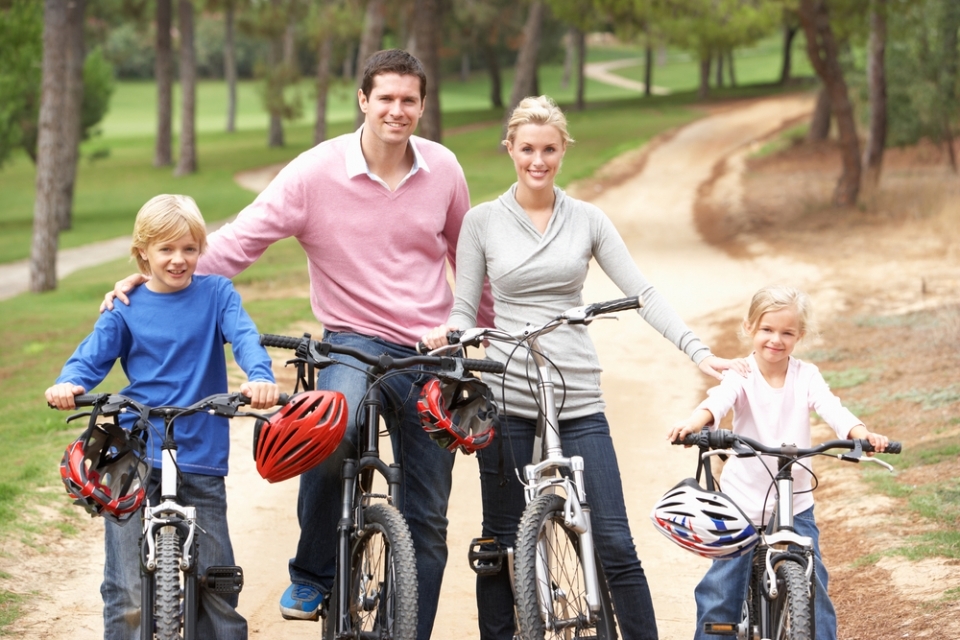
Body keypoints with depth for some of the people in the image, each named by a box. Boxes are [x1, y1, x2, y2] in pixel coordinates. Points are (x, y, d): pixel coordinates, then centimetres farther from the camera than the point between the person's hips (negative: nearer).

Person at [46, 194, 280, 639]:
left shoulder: (215, 294, 6)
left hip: (201, 459, 0)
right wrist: (68, 383, -22)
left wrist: (260, 376, -31)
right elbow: (92, 356, 1)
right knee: (128, 596, -4)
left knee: (216, 587, 3)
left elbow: (244, 336, -9)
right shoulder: (126, 308, 7)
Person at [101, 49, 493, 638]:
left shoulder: (443, 169, 2)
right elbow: (242, 238, -11)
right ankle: (312, 575, -12)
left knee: (428, 522, 5)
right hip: (357, 341, -3)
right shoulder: (317, 171, -8)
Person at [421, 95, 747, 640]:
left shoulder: (587, 221, 7)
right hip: (506, 400, 0)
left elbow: (642, 294, 2)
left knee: (615, 544, -6)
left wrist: (697, 350, -9)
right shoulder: (483, 221, 5)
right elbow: (466, 308, 6)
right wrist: (446, 332, -17)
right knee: (503, 544, 6)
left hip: (578, 401, 0)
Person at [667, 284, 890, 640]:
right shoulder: (742, 375, -8)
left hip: (794, 504, 1)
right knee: (721, 588, 3)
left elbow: (832, 409, -16)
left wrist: (862, 434, -37)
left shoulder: (806, 376, -2)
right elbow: (719, 399, -27)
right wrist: (694, 423, -50)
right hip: (743, 501, -1)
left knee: (812, 584, -1)